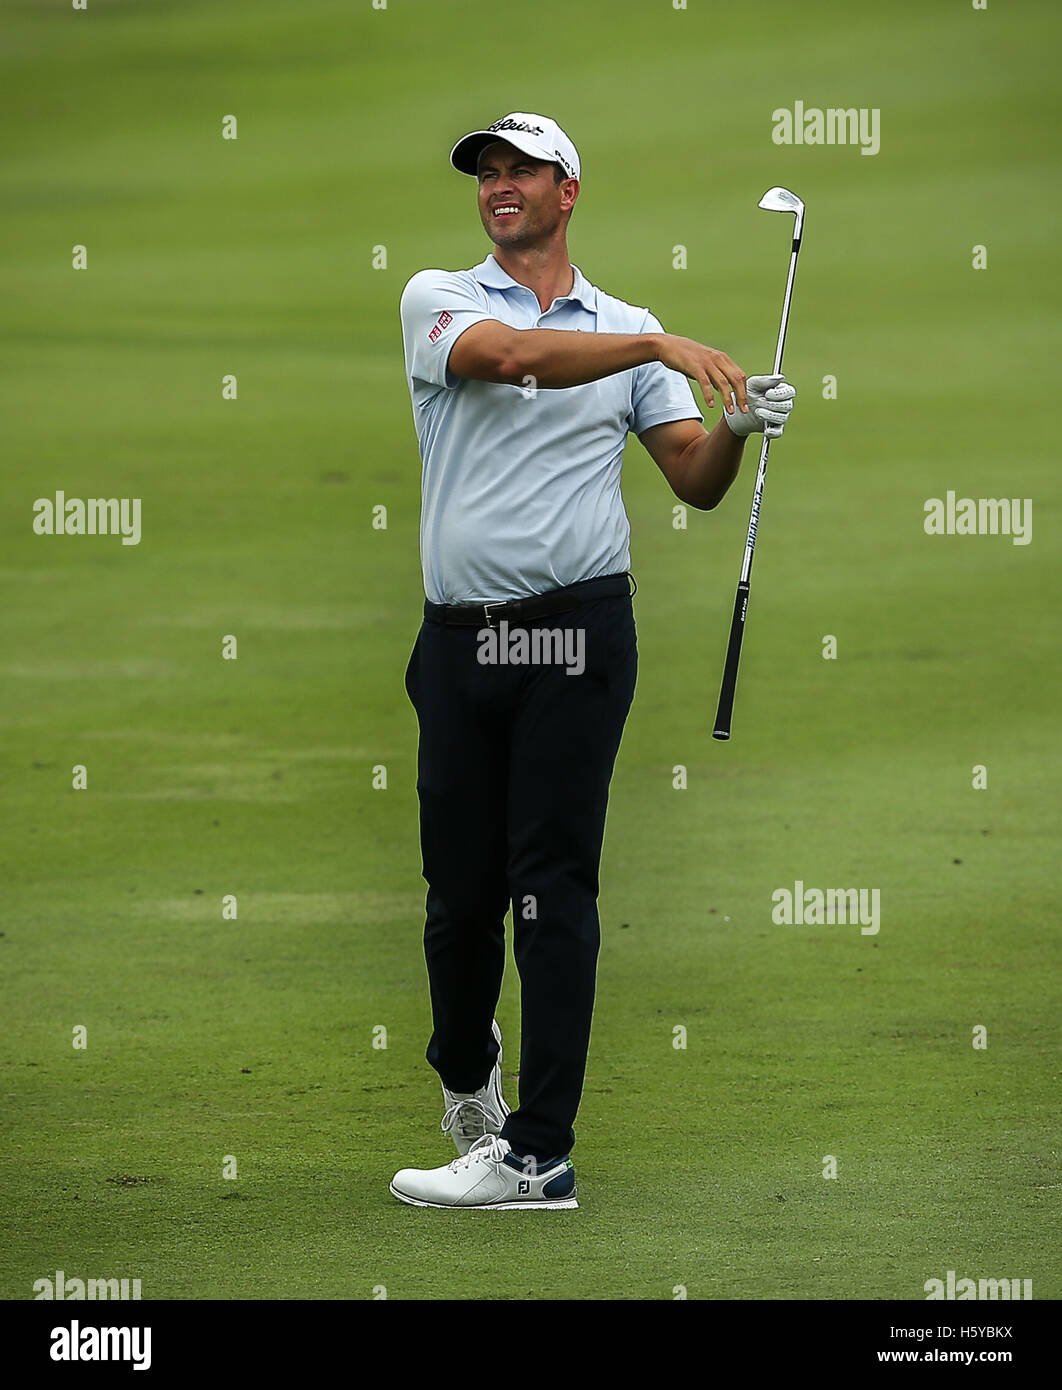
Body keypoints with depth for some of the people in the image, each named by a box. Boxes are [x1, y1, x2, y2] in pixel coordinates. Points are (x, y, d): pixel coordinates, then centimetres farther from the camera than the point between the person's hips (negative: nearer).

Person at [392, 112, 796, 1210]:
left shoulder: (628, 331, 12)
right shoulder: (437, 299, 6)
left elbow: (694, 483, 11)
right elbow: (510, 356, -16)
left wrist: (734, 429, -11)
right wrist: (660, 348, -26)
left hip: (576, 633, -1)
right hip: (460, 642, 1)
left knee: (553, 887, -7)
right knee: (461, 885, 5)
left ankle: (537, 1152, -7)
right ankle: (464, 1068, 34)